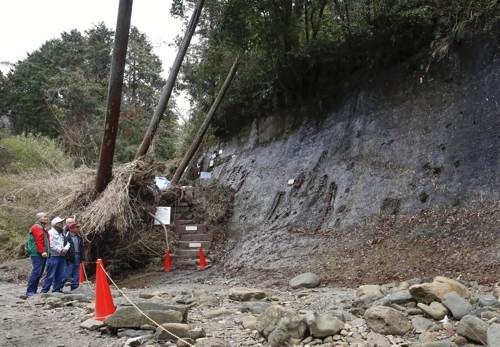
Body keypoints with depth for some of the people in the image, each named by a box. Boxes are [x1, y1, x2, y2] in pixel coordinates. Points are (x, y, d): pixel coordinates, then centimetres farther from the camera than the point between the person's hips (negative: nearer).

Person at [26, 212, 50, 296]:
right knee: (36, 272, -13)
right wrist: (42, 252, -23)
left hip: (42, 255, 10)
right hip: (37, 254, -10)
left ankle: (34, 290, 14)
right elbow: (39, 241, -18)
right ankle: (30, 291, -9)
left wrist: (47, 252, 17)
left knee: (39, 273, 9)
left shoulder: (42, 228, 24)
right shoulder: (37, 227, -8)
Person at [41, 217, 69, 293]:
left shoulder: (62, 233, 18)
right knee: (50, 274, -8)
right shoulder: (51, 233, -6)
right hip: (53, 256, -8)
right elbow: (51, 245, -15)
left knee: (60, 275, 9)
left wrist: (66, 248, -4)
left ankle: (56, 289, 17)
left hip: (62, 257, 8)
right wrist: (60, 250, -13)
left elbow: (67, 243, 17)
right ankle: (44, 290, -3)